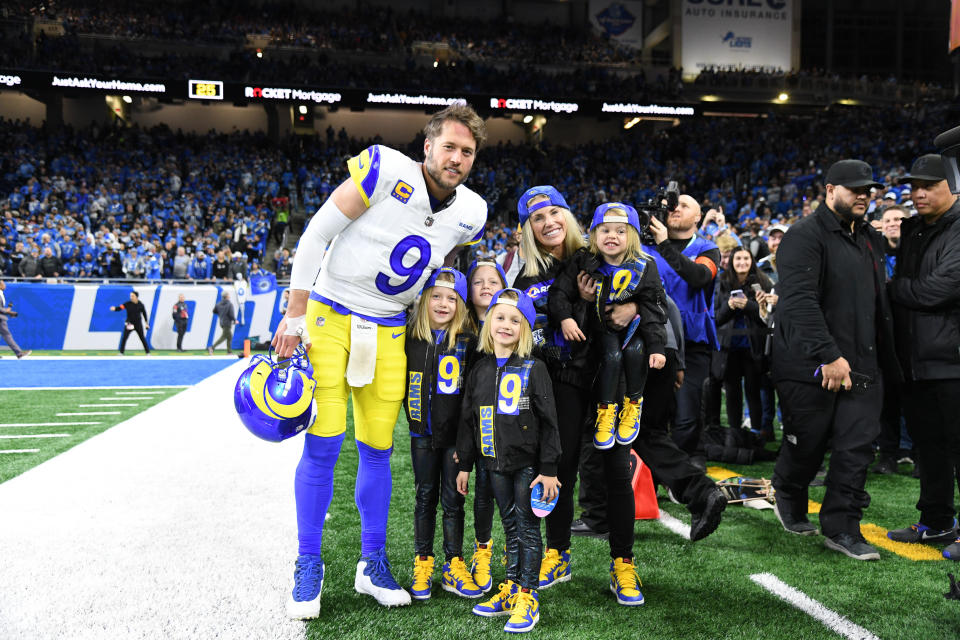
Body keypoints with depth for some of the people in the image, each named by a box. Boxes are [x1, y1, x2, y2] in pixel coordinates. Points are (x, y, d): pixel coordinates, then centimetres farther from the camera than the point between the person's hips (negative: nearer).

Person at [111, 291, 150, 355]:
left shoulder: (140, 304, -5)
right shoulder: (127, 303, -8)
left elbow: (144, 314, 5)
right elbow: (120, 307, -18)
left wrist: (146, 323, 6)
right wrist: (115, 308, -40)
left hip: (138, 324, 0)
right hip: (129, 324, 0)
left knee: (142, 338, 6)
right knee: (124, 338, -5)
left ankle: (148, 352, 16)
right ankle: (121, 352, 6)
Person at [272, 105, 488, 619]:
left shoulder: (471, 214, -2)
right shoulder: (386, 170, -18)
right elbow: (315, 235, -14)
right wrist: (294, 317, -13)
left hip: (388, 331, 4)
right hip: (329, 316, -4)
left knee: (377, 450, 7)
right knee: (323, 444, -6)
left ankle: (373, 563, 23)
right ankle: (309, 564, 11)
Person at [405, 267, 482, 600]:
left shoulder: (468, 342, -5)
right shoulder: (411, 340, 0)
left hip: (455, 434, -2)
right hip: (423, 434, 2)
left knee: (453, 499, 6)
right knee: (425, 498, 11)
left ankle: (453, 566, 17)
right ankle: (422, 564, 21)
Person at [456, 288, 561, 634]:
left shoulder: (534, 369, -7)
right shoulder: (480, 370, 6)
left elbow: (548, 421, -8)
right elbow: (468, 419, 11)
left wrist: (549, 469, -11)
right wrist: (465, 464, 11)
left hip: (527, 462, -4)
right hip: (496, 463, 4)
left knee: (528, 528, 3)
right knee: (510, 527, 14)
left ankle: (527, 597, 12)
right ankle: (510, 589, 25)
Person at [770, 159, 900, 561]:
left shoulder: (871, 239, 16)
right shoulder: (805, 236, -11)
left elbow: (879, 304, 22)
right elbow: (800, 301, -23)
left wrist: (888, 362, 17)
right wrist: (829, 355, -29)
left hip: (862, 366, 7)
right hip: (809, 365, -7)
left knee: (858, 446, 2)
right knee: (806, 444, 7)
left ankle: (841, 527, 12)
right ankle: (788, 499, 35)